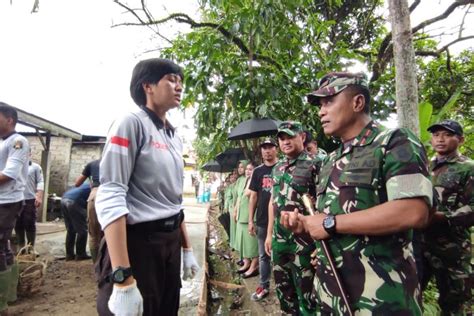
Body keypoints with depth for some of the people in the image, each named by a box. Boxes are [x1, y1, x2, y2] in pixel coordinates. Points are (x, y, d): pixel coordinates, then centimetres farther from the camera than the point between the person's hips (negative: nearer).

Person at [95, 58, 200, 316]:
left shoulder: (174, 137, 13)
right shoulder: (131, 123, -10)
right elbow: (110, 198, -19)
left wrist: (187, 249, 17)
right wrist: (123, 278, -25)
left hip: (170, 243, 8)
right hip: (136, 243, -8)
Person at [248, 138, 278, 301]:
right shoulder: (258, 171, 7)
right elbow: (253, 196, 8)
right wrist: (250, 220, 3)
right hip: (262, 221, 3)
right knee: (263, 255, 12)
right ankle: (264, 286, 26)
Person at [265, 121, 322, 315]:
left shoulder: (315, 165, -10)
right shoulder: (277, 168, 11)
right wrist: (269, 234, 15)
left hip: (304, 239, -6)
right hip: (279, 239, 7)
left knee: (306, 291, 6)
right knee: (283, 288, 19)